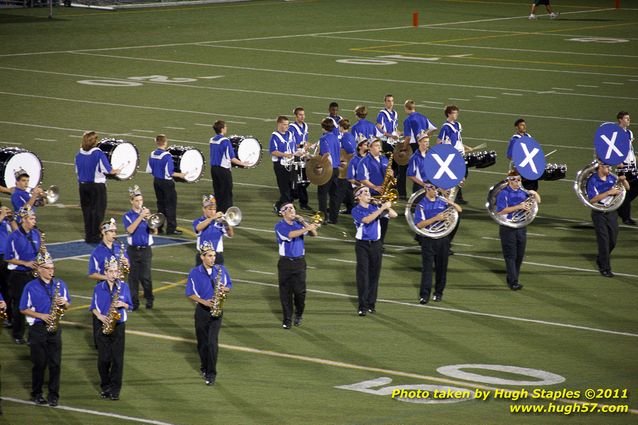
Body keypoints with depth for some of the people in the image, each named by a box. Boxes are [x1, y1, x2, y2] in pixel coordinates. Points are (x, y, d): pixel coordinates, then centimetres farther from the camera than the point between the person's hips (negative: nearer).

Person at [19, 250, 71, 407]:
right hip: (38, 329, -2)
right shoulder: (31, 287, -4)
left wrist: (64, 303, -10)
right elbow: (23, 309, -2)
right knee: (39, 363, 2)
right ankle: (36, 394, 15)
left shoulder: (60, 284, 6)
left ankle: (53, 395, 7)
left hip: (55, 328, 3)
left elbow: (67, 305, 14)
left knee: (55, 363, 0)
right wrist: (41, 315, -13)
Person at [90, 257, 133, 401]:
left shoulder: (123, 287, 3)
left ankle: (115, 389, 0)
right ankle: (105, 387, 15)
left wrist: (122, 304, -13)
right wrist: (99, 316, -13)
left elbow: (130, 306, 8)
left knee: (117, 358, -4)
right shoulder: (99, 288, 3)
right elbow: (93, 307, 5)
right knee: (103, 358, 1)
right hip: (102, 325, 0)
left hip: (118, 325, 0)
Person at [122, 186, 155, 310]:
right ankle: (134, 301, 10)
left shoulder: (147, 213, 5)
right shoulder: (127, 216, 0)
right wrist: (140, 217, -22)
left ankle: (149, 299, 14)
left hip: (146, 250, 0)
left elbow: (154, 232, 0)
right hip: (133, 250, 0)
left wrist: (149, 219, -15)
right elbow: (130, 230, -17)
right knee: (133, 276, 2)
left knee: (145, 276, -3)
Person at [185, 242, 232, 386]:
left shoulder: (221, 270, 3)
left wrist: (225, 289, -12)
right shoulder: (195, 273, -4)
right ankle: (204, 368, 30)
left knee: (212, 342, -11)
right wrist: (204, 302, -18)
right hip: (202, 310, 0)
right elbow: (190, 293, -4)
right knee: (202, 342, 9)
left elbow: (229, 286, 12)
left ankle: (211, 373, -10)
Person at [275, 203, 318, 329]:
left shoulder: (298, 224, 9)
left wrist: (304, 223, -8)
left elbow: (314, 234, 4)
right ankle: (287, 320, 7)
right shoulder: (280, 226, -4)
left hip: (299, 261, 2)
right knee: (286, 292, 0)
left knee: (300, 291, -2)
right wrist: (307, 228, -27)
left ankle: (298, 315, 21)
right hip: (286, 263, -2)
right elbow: (290, 235, -22)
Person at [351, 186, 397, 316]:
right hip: (362, 245, -4)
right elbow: (367, 220, -22)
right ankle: (362, 306, -10)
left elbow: (393, 215, 6)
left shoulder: (375, 207, 9)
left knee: (374, 275, 6)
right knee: (363, 275, -9)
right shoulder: (356, 211, -3)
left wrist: (386, 206, -7)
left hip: (376, 244, 4)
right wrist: (382, 208, -22)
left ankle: (371, 303, 15)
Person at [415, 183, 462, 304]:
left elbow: (459, 210, 8)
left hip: (443, 238, 3)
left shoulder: (442, 201, 5)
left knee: (441, 267, 8)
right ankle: (424, 295, -6)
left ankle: (439, 293, 18)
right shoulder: (422, 205, -5)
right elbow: (419, 224, -14)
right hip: (428, 239, -3)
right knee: (427, 267, -6)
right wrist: (436, 218, -21)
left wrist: (451, 203, -12)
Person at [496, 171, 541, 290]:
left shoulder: (522, 192, 8)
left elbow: (538, 201, 16)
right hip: (508, 229, -6)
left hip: (521, 228, 6)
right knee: (511, 256, -6)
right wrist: (518, 206, -24)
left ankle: (512, 280, 18)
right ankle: (513, 282, -9)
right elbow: (501, 211, -19)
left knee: (519, 256, 8)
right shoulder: (503, 193, -9)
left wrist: (534, 194, -6)